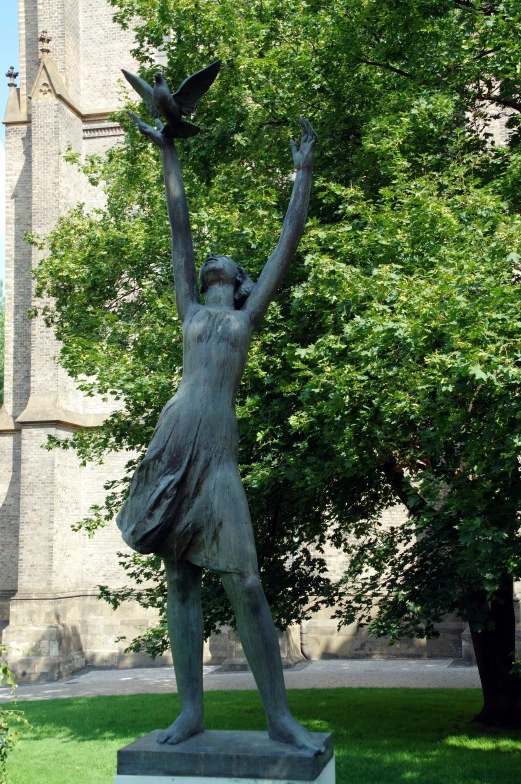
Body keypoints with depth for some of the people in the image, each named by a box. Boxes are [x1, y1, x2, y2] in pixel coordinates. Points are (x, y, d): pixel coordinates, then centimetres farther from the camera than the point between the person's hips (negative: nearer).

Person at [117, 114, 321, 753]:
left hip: (218, 451, -2)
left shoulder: (248, 313, 18)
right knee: (180, 580, 2)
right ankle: (191, 710, 8)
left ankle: (279, 717, -2)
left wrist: (302, 172, 22)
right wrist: (168, 154, 31)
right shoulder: (191, 309, 21)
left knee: (245, 585, -7)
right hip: (174, 443, 2)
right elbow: (179, 225, 25)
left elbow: (289, 240, 19)